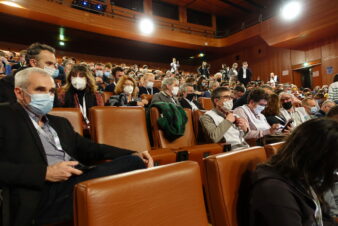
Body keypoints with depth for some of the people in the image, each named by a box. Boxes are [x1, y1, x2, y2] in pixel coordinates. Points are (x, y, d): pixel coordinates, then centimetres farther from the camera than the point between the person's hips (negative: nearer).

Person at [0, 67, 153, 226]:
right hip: (45, 195, -7)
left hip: (77, 182, 7)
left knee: (136, 162, -16)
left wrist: (134, 155, 5)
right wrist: (44, 172, -17)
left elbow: (89, 149, 18)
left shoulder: (59, 123, 25)